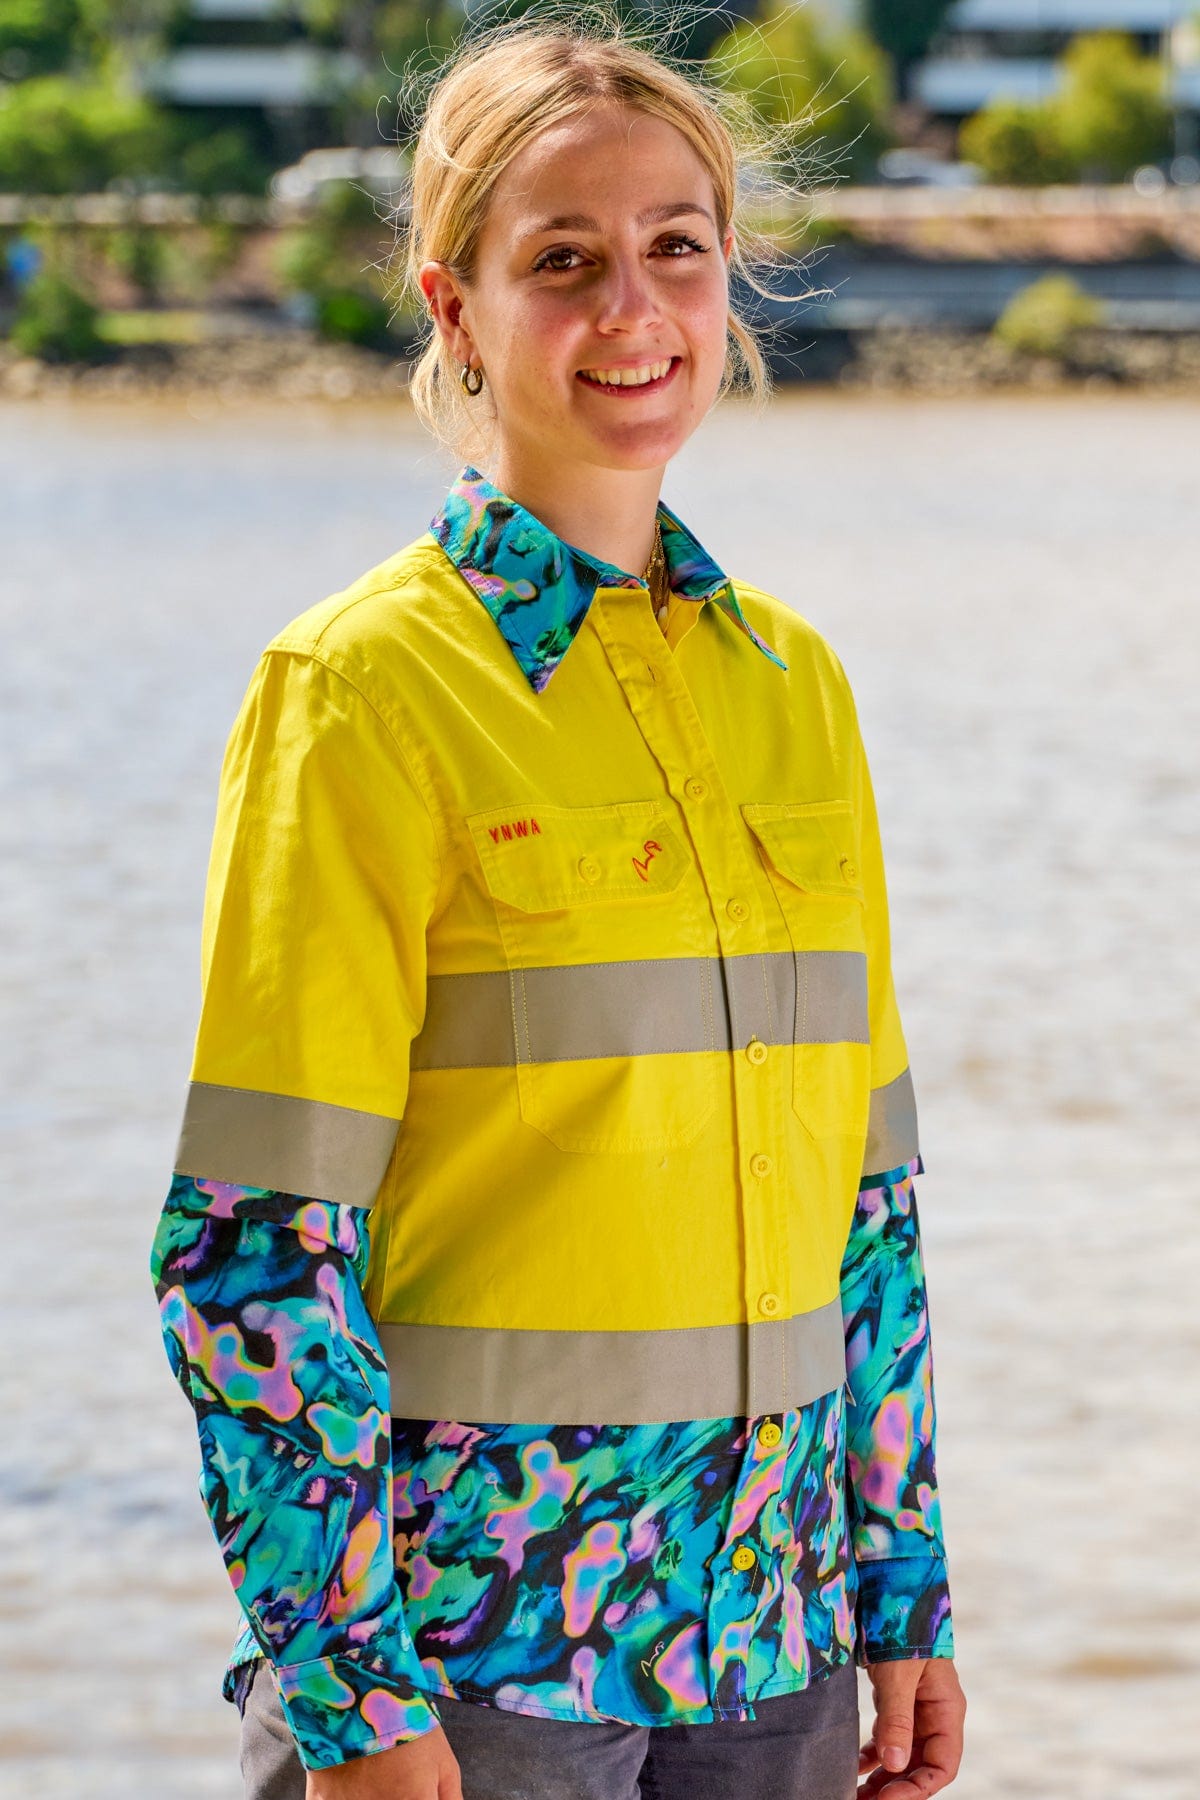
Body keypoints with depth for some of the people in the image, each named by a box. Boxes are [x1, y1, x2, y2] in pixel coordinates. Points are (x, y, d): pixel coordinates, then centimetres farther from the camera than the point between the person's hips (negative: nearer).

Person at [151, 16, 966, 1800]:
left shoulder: (794, 679, 8)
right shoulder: (361, 687, -9)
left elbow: (865, 1179, 12)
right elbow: (257, 1244, -12)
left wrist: (903, 1589, 11)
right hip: (466, 1630, -5)